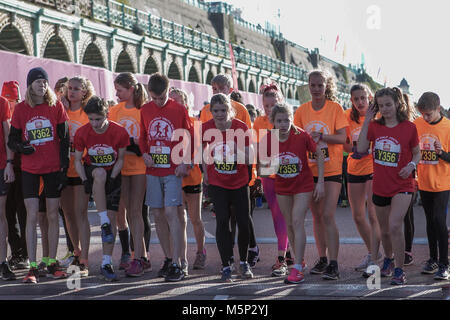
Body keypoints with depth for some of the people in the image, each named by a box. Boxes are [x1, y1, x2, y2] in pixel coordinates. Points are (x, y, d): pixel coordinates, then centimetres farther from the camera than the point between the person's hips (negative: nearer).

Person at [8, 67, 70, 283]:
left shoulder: (56, 107, 1)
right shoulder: (20, 109, 2)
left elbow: (64, 139, 3)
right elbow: (12, 139, 6)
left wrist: (64, 166, -2)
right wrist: (20, 147, -17)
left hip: (53, 168, 0)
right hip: (30, 169, 0)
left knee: (52, 215, 5)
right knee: (32, 217, -3)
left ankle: (52, 265, 15)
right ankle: (33, 267, 1)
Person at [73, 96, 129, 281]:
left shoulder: (120, 132, -16)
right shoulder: (82, 133, -12)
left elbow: (120, 160, -5)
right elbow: (77, 161, -4)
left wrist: (111, 179, -18)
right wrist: (85, 181, -19)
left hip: (112, 176, 0)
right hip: (91, 173, 0)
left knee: (112, 217, -8)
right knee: (100, 173, -38)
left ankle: (106, 264, -2)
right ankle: (104, 224, -33)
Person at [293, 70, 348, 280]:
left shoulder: (335, 108, -5)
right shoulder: (302, 110, 4)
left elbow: (342, 138, -11)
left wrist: (321, 136, -24)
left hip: (332, 170, -4)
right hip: (310, 170, 4)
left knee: (327, 215, -13)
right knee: (316, 216, 11)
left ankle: (333, 265, -11)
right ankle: (322, 259, 23)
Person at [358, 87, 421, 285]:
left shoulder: (409, 127, -6)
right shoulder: (374, 126, 2)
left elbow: (417, 153, 6)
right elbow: (361, 149, -8)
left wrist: (411, 165, -16)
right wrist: (366, 121, -9)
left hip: (402, 186, -4)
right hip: (380, 186, 4)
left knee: (394, 226, -19)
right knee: (384, 230, 16)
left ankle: (399, 270, -8)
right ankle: (388, 260, 42)